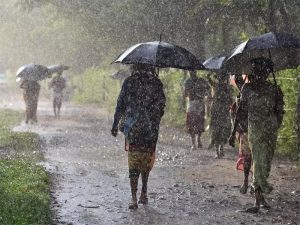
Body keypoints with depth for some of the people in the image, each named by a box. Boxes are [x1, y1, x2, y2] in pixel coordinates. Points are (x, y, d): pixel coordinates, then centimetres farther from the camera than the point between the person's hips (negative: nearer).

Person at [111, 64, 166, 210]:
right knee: (147, 162, 17)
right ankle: (144, 193, 23)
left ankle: (134, 198, -7)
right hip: (151, 130, 2)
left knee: (134, 163, 0)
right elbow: (162, 106, 4)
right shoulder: (157, 83, 2)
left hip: (133, 129, -2)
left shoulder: (129, 82, -3)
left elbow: (120, 105, -2)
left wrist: (115, 125, 5)